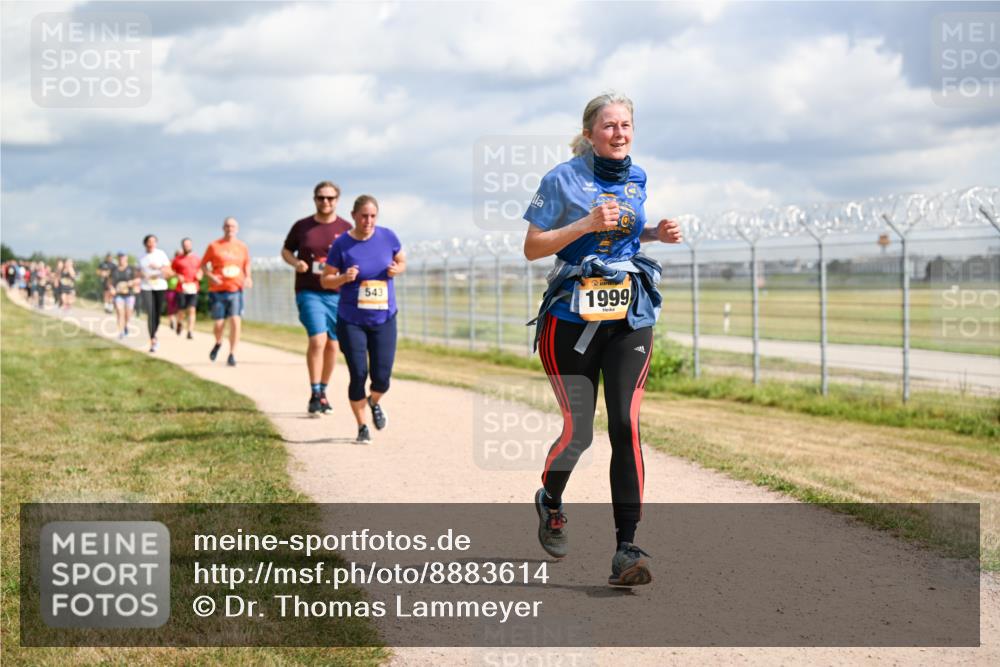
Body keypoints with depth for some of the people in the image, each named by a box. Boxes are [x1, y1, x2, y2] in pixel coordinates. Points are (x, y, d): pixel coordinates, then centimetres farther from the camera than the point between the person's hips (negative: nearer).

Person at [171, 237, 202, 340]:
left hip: (193, 288, 1)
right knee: (182, 311, 3)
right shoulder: (177, 259, 3)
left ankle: (190, 331, -10)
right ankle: (180, 322, 36)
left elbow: (200, 270, 22)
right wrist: (177, 276, -11)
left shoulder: (197, 259, 10)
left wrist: (199, 275, 0)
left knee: (192, 310, -10)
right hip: (181, 288, -1)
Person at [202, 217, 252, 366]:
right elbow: (203, 264, 7)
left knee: (235, 321, -13)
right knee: (218, 324, 0)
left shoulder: (243, 247, 8)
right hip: (217, 291, -1)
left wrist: (248, 277, 2)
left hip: (236, 289, 1)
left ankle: (232, 354, -5)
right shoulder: (214, 246, 2)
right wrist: (210, 276, -11)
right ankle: (218, 343, 34)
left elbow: (247, 264, 21)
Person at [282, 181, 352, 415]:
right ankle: (315, 395, -10)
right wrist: (295, 262, -6)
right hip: (309, 292, -2)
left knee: (332, 345, 8)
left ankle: (323, 392, 25)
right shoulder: (302, 226, 4)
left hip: (337, 294, 2)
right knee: (317, 340, -17)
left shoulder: (346, 228, 4)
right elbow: (286, 250, 15)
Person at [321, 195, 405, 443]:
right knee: (358, 375, -7)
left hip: (384, 319, 2)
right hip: (351, 321, -2)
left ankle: (374, 402, 34)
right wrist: (343, 278, -22)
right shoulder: (342, 244, -8)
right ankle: (362, 427, 13)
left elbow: (402, 262, 13)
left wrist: (396, 269, -10)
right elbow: (326, 280, -1)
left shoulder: (388, 237, -2)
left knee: (382, 378, -3)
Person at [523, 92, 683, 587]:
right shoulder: (563, 179, -4)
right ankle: (550, 501, 33)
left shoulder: (637, 179, 11)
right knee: (578, 431, -2)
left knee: (625, 425, -12)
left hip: (631, 315, 3)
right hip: (572, 317, -3)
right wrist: (587, 224, -18)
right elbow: (532, 248, -6)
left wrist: (656, 234, 6)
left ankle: (626, 550, -13)